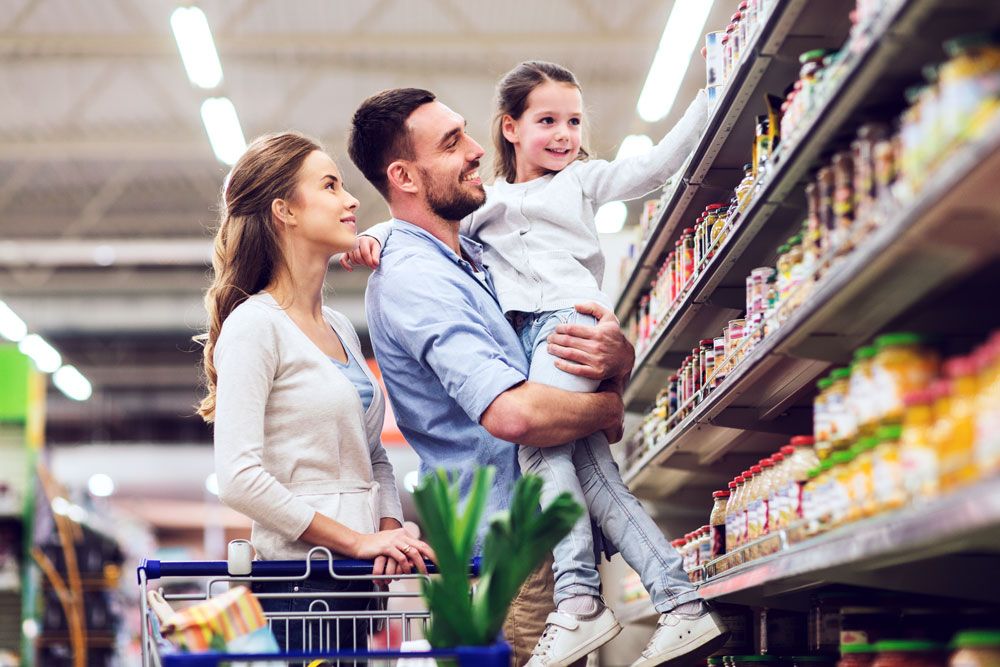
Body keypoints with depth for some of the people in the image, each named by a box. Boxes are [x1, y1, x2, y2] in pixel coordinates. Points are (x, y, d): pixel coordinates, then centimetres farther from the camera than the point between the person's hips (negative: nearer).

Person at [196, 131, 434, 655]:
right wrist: (355, 539, -17)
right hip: (300, 578, -7)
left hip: (356, 580, 8)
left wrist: (389, 532, 0)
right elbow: (238, 477, -18)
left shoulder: (341, 330, 16)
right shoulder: (254, 326, -9)